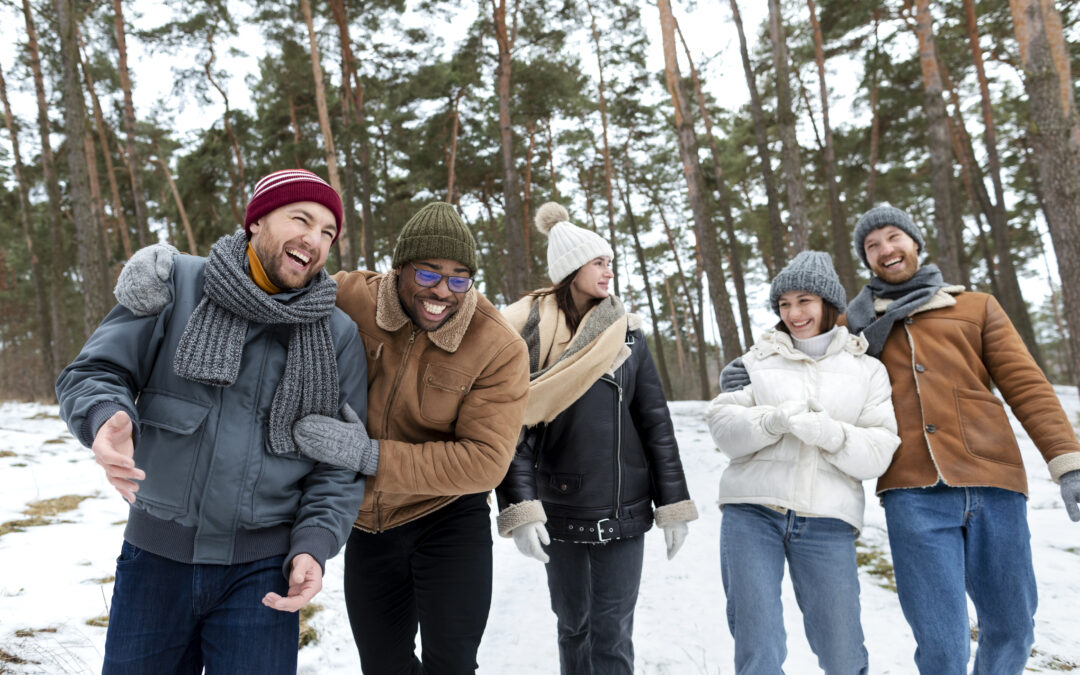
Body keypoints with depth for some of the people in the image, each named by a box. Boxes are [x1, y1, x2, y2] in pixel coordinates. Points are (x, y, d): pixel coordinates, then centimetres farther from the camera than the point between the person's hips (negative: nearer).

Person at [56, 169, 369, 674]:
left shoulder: (339, 337, 0)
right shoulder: (175, 285, -2)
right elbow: (92, 373, -3)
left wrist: (314, 545, -12)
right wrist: (106, 416, -25)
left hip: (261, 570, 0)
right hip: (155, 556, 1)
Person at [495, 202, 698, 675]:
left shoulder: (626, 334, 2)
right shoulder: (526, 335, -5)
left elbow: (655, 422, 3)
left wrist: (673, 505, 1)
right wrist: (519, 510, -18)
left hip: (624, 511, 1)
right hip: (560, 509, -1)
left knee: (612, 636, 2)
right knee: (573, 627, 14)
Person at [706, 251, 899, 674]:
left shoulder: (867, 370, 13)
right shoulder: (759, 359, 13)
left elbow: (878, 453, 2)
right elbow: (721, 424, 3)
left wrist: (829, 433, -16)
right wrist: (772, 421, -16)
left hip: (827, 520, 0)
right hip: (751, 511, 0)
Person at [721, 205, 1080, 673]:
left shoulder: (977, 308, 17)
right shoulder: (855, 324, 17)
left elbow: (1026, 386, 10)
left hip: (994, 482, 1)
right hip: (912, 492, -1)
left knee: (1010, 629, 9)